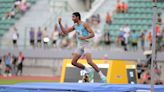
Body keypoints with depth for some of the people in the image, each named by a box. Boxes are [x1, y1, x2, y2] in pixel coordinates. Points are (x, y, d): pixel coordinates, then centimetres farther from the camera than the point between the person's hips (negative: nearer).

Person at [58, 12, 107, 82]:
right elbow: (65, 32, 13)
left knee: (89, 62, -21)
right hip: (79, 45, 7)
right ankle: (89, 71, 11)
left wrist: (85, 38, -26)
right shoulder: (75, 26, 12)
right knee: (73, 62, -2)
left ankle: (102, 75, -13)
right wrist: (60, 23, 3)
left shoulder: (84, 24, -8)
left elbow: (92, 34, -12)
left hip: (86, 44, -7)